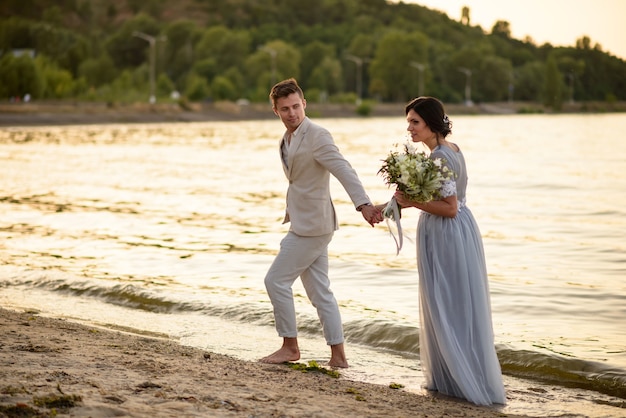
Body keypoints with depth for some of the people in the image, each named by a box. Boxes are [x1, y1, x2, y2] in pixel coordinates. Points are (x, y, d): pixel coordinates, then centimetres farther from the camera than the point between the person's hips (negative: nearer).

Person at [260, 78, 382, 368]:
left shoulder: (317, 136, -16)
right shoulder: (288, 138, 13)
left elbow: (344, 171, -27)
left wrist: (363, 204, -40)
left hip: (312, 225, -9)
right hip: (304, 224, 9)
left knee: (276, 280, -4)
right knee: (319, 291, 10)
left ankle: (290, 347, 8)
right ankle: (338, 355, 13)